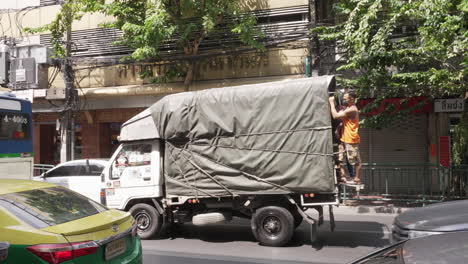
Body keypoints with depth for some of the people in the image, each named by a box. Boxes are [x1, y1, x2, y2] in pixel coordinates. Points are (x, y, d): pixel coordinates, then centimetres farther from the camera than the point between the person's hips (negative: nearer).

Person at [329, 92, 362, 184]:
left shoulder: (352, 109, -17)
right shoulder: (347, 108, 16)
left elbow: (335, 115, -21)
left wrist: (332, 102, -13)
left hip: (351, 140, -10)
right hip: (344, 139, 10)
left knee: (355, 161, 0)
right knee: (341, 159, 9)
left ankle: (357, 179, 7)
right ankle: (343, 177, 15)